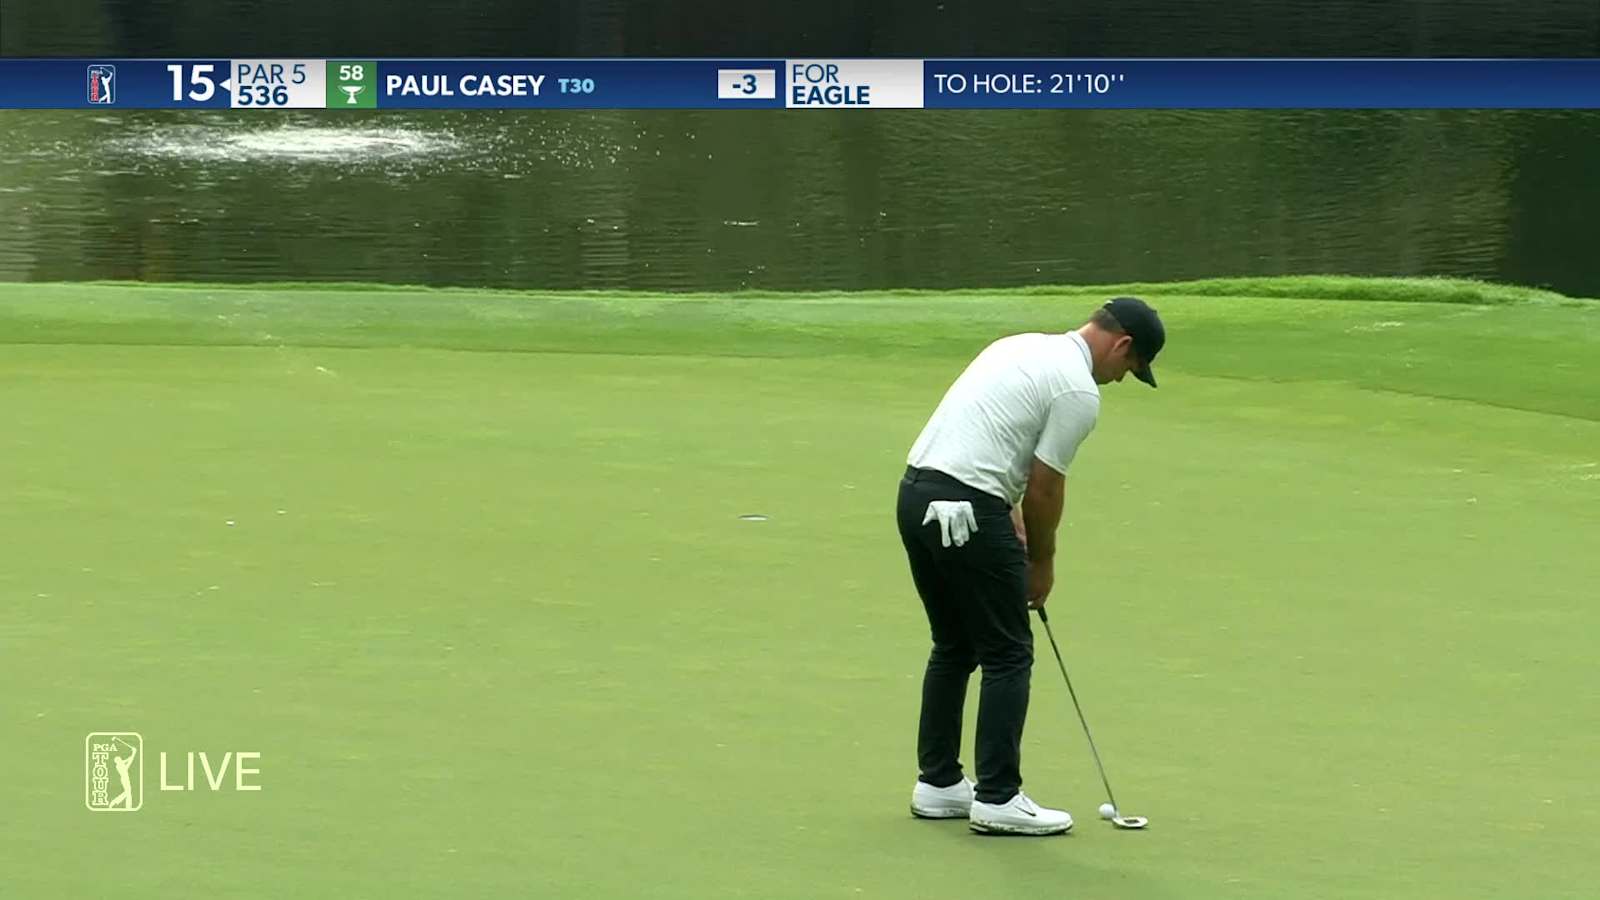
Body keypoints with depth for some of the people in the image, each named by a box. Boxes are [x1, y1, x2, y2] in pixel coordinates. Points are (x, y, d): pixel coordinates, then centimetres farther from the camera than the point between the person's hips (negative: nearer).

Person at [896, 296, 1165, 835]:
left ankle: (938, 784, 22)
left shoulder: (1025, 346, 19)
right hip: (967, 512, -9)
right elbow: (1044, 489, -5)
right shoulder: (1079, 391, -9)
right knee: (1007, 655, 0)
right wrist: (1042, 563, 10)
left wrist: (1011, 518, 21)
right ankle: (997, 798, 1)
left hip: (917, 492, 9)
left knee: (953, 647, 19)